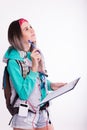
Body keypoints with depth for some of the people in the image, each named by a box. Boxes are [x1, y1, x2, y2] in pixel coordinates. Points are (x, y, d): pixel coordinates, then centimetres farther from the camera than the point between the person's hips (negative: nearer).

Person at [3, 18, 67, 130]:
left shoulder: (37, 53, 3)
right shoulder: (14, 61, -18)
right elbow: (24, 94, -23)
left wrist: (51, 85, -2)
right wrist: (34, 67, -26)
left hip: (43, 112, 6)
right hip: (25, 116, -6)